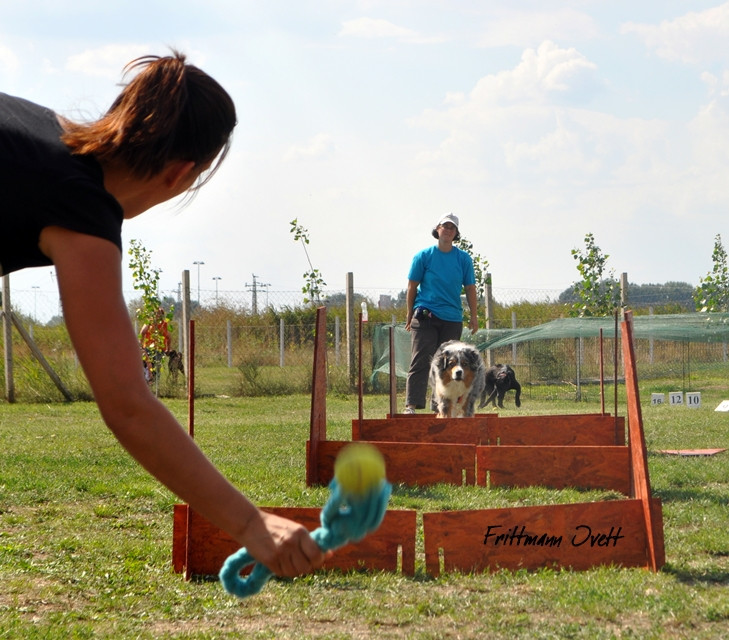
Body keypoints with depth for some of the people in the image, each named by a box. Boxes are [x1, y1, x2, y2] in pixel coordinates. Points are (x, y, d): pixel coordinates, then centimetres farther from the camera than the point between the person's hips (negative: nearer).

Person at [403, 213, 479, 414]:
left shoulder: (463, 259, 8)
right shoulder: (424, 256, 3)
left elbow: (470, 288, 11)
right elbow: (412, 286, 6)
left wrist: (474, 317, 7)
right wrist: (410, 315, 4)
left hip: (452, 319, 3)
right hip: (425, 317, -3)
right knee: (420, 361, -11)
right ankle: (412, 404, -15)